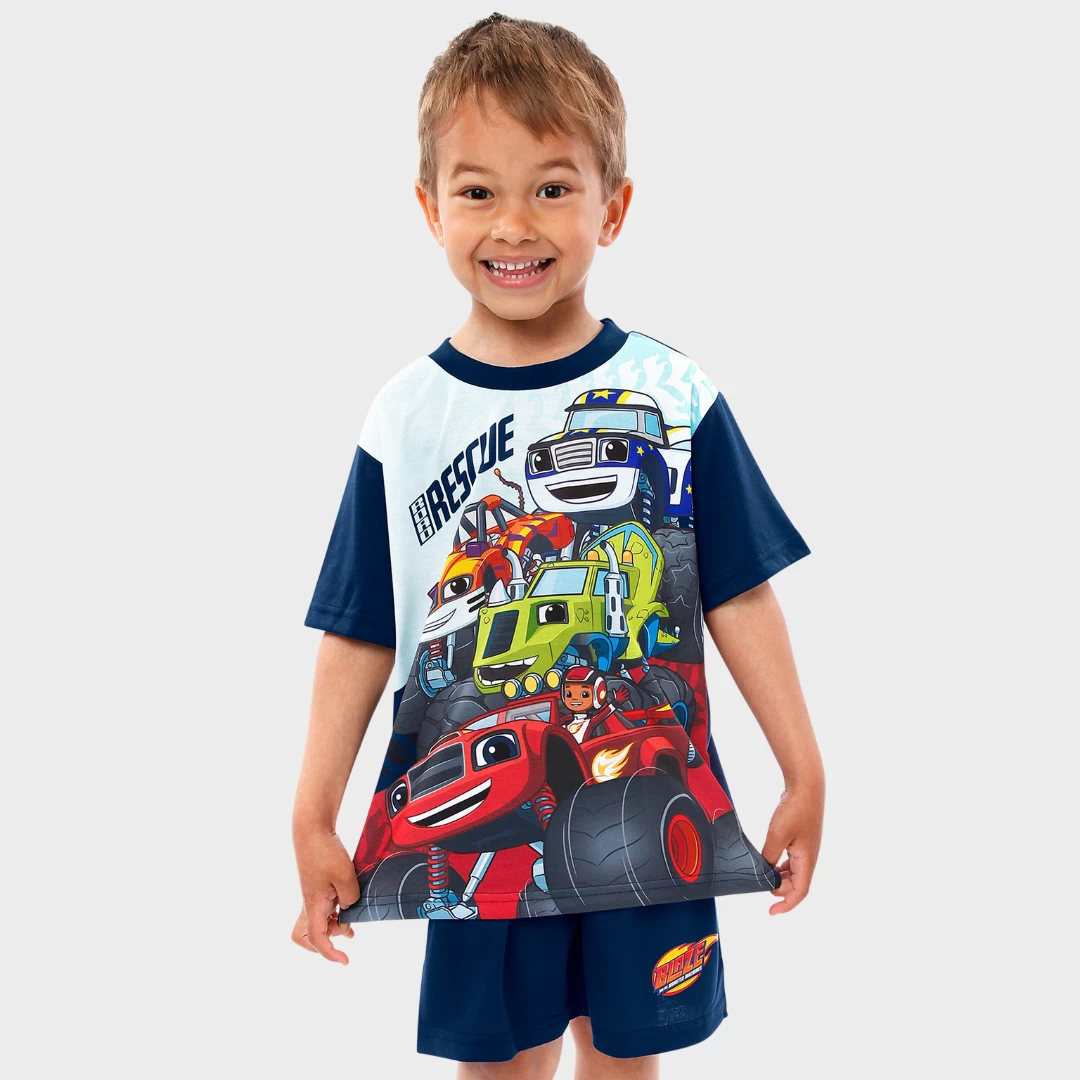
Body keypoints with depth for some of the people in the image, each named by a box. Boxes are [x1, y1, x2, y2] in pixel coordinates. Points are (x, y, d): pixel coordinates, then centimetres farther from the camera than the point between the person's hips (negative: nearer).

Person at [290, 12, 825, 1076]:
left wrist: (804, 775, -1)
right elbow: (359, 633, -1)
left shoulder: (673, 398, -6)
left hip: (646, 808, 0)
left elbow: (739, 596, -1)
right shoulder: (406, 417, -5)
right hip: (473, 816, 0)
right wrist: (314, 820, -1)